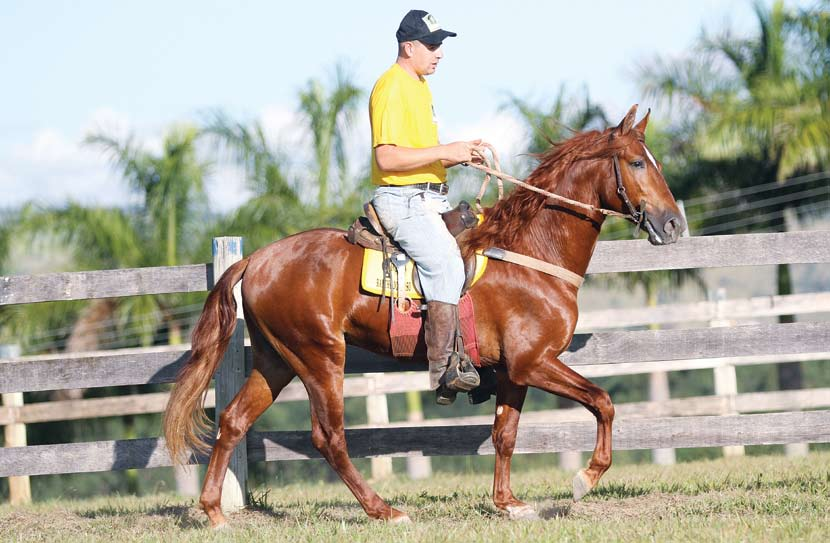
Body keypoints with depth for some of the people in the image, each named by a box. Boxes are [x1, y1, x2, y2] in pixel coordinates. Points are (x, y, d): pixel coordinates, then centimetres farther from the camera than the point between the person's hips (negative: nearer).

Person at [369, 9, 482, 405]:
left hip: (430, 200, 11)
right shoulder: (391, 88, -12)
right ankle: (443, 370, -28)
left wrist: (460, 152, 10)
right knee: (446, 264, -27)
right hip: (402, 201, -11)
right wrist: (444, 152, -19)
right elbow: (387, 157, -21)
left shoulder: (419, 87, 20)